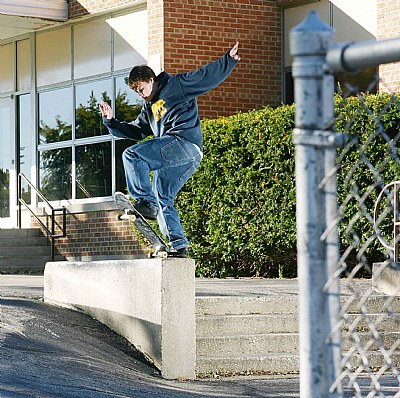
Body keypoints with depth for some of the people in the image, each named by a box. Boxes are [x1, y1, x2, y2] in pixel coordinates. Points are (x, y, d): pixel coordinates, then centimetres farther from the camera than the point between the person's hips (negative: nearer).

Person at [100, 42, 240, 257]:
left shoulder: (176, 85, 7)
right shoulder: (149, 109, 31)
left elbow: (208, 76, 0)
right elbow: (134, 131, 36)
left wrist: (229, 60, -12)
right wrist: (110, 121, 25)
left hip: (185, 144, -10)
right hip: (173, 155, 10)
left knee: (132, 155, -19)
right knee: (162, 200, 9)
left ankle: (145, 202, -22)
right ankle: (179, 245, 7)